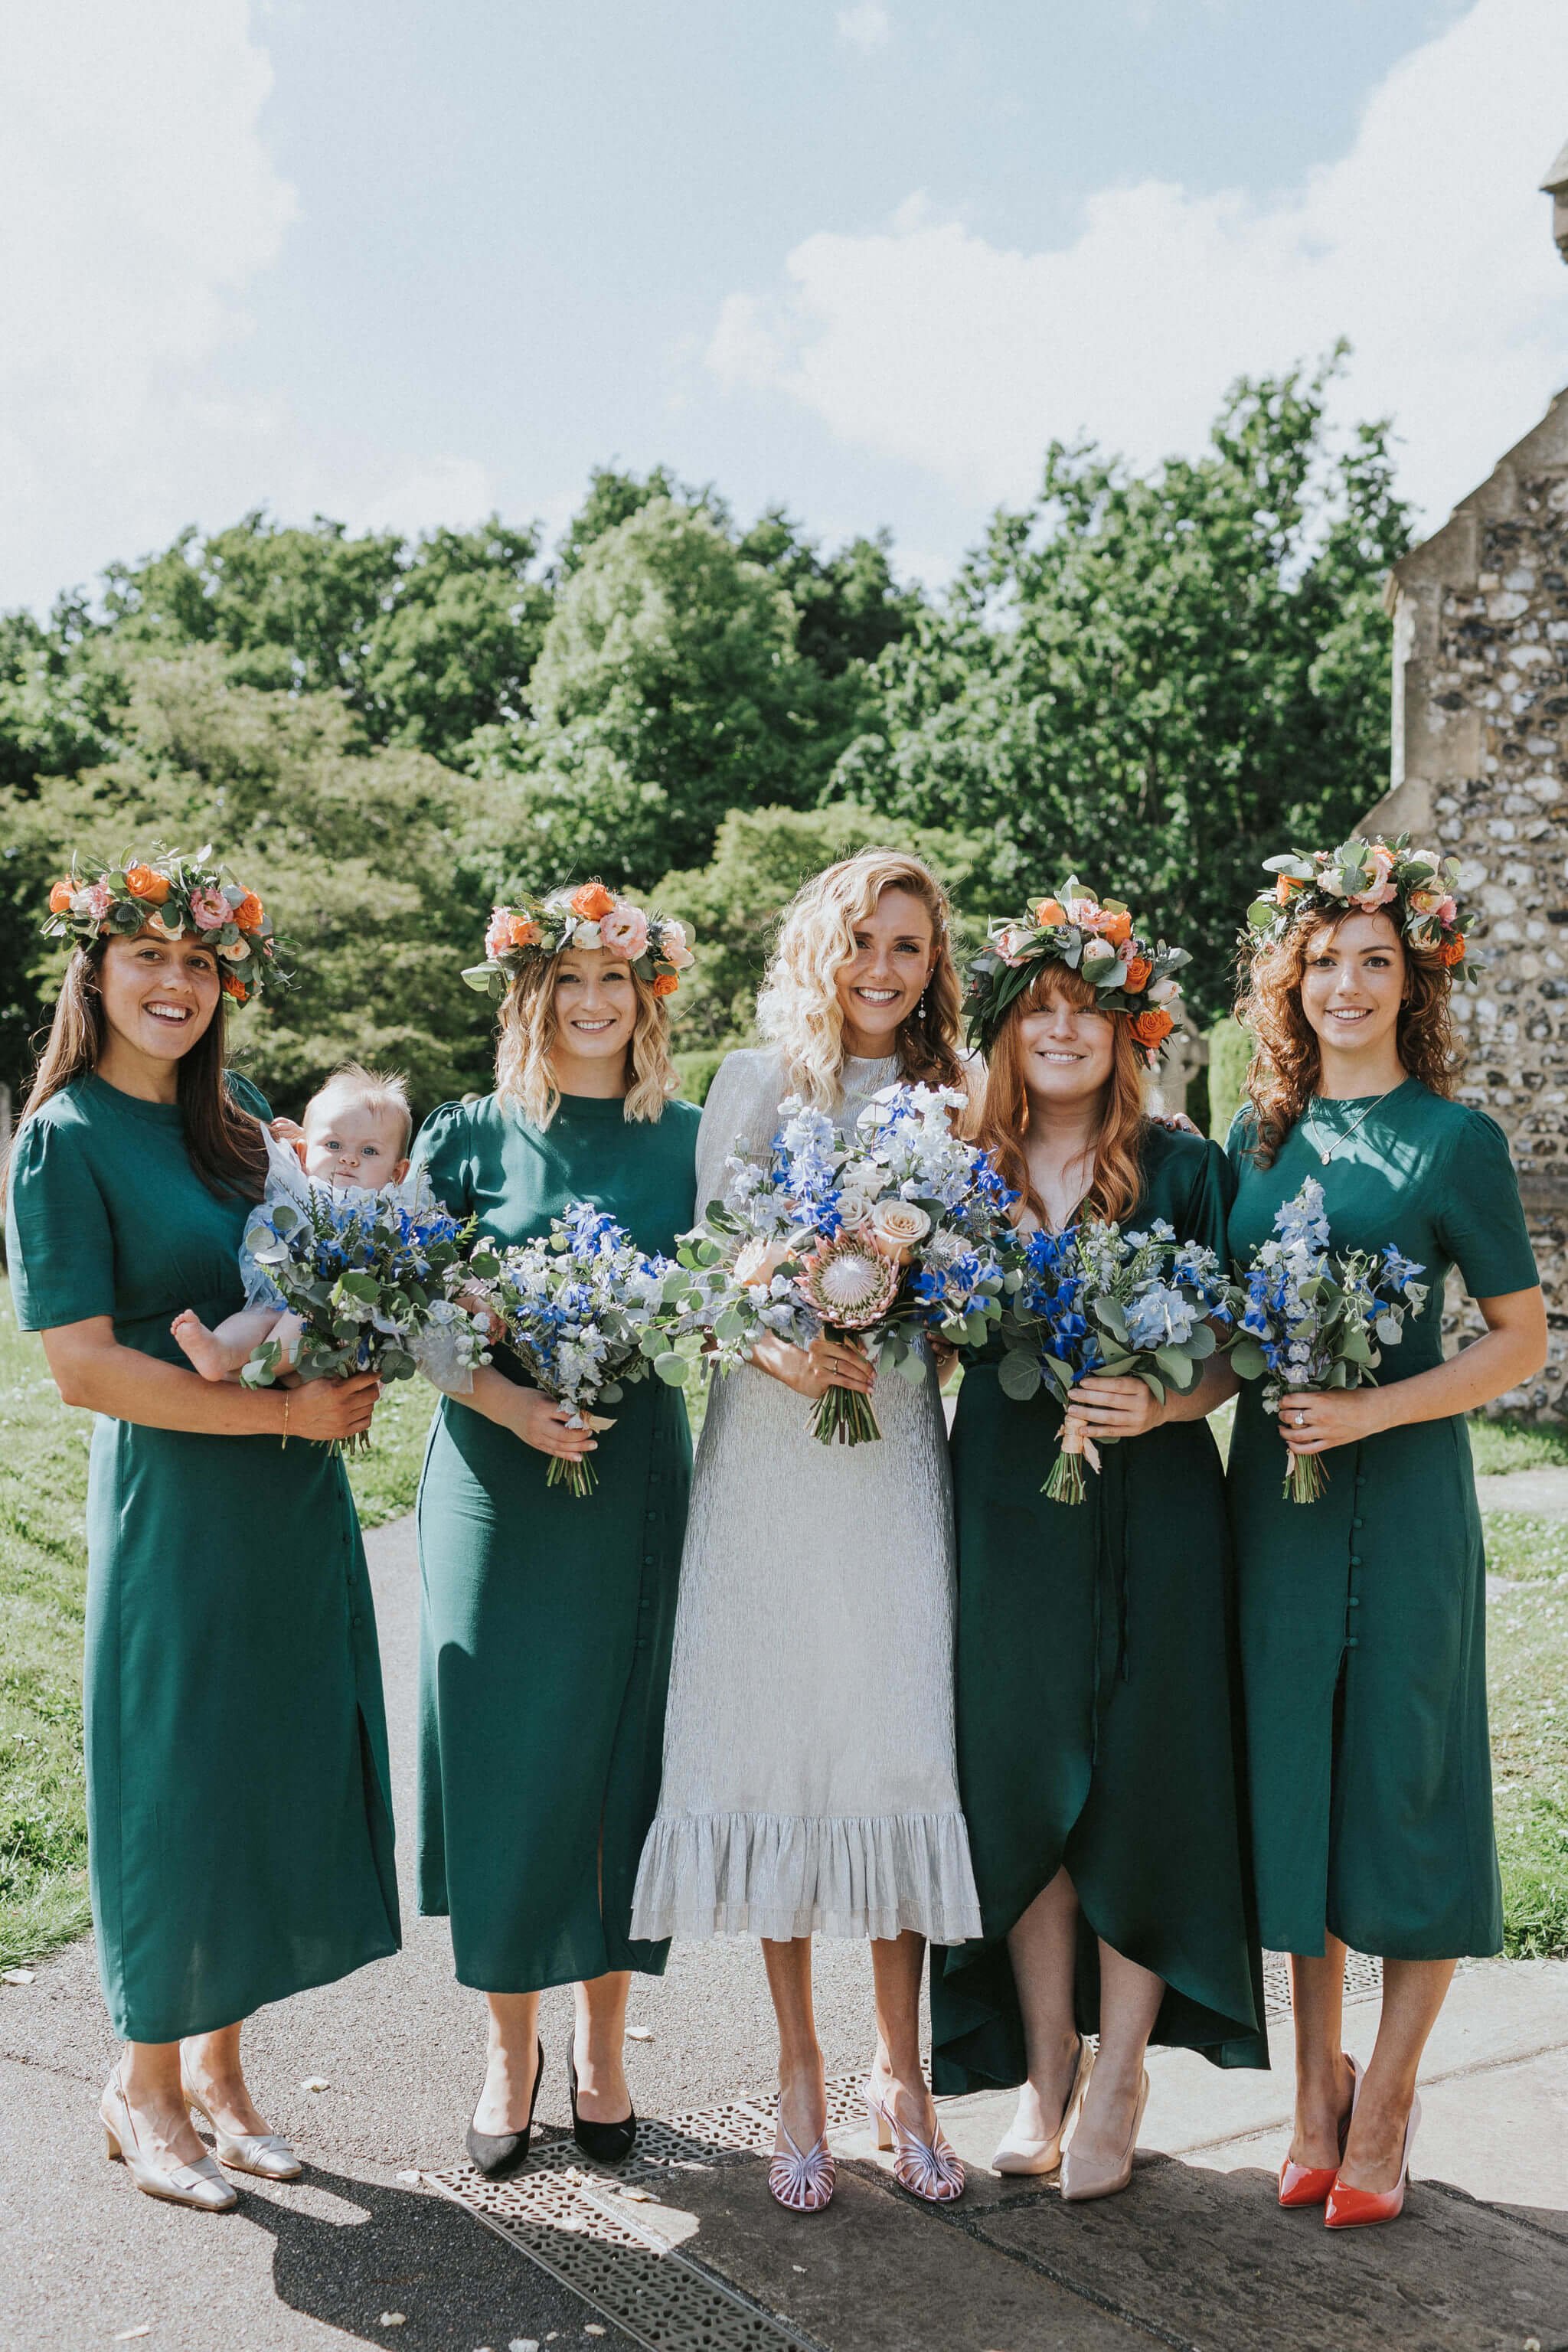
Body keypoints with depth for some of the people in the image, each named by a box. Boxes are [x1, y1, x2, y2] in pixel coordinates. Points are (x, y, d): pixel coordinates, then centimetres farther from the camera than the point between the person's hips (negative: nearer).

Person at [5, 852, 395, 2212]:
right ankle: (146, 2086, 27)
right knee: (183, 1783, 5)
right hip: (179, 1502, -6)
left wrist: (347, 1370, -2)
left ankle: (219, 2065, 31)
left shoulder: (236, 1118, 9)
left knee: (281, 1774, 13)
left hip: (298, 1500, 7)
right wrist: (283, 1410, -18)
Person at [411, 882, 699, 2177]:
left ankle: (602, 2046, 27)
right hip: (499, 1484, -1)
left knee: (622, 1757, 7)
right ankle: (510, 2050, 24)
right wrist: (508, 1402, -16)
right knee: (501, 1764, 3)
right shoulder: (470, 1136, 2)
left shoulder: (687, 1139, 5)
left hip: (639, 1478, 1)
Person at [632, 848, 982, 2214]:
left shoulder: (952, 1099, 11)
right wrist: (776, 1346, -17)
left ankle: (901, 2070, 17)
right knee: (776, 1742, 2)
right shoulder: (759, 1083, 4)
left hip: (899, 1448, 2)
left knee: (903, 1744, 1)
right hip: (771, 1447, -1)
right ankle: (800, 2075, 17)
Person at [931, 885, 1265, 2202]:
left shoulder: (1184, 1170, 1)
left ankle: (1117, 2081, 19)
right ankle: (1044, 2068, 23)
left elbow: (1237, 1353, 1)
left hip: (1153, 1504, -2)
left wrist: (1162, 1403, -16)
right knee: (1022, 1784, 7)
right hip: (1008, 1505, 2)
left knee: (1139, 1785, 2)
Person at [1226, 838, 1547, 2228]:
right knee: (1293, 1777, 10)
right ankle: (1318, 2090, 26)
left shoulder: (1453, 1138, -3)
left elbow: (1522, 1339, -5)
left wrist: (1375, 1410, -16)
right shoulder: (1259, 1138, 10)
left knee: (1404, 1784, 3)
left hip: (1403, 1498, -4)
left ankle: (1384, 2113, 19)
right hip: (1273, 1489, 4)